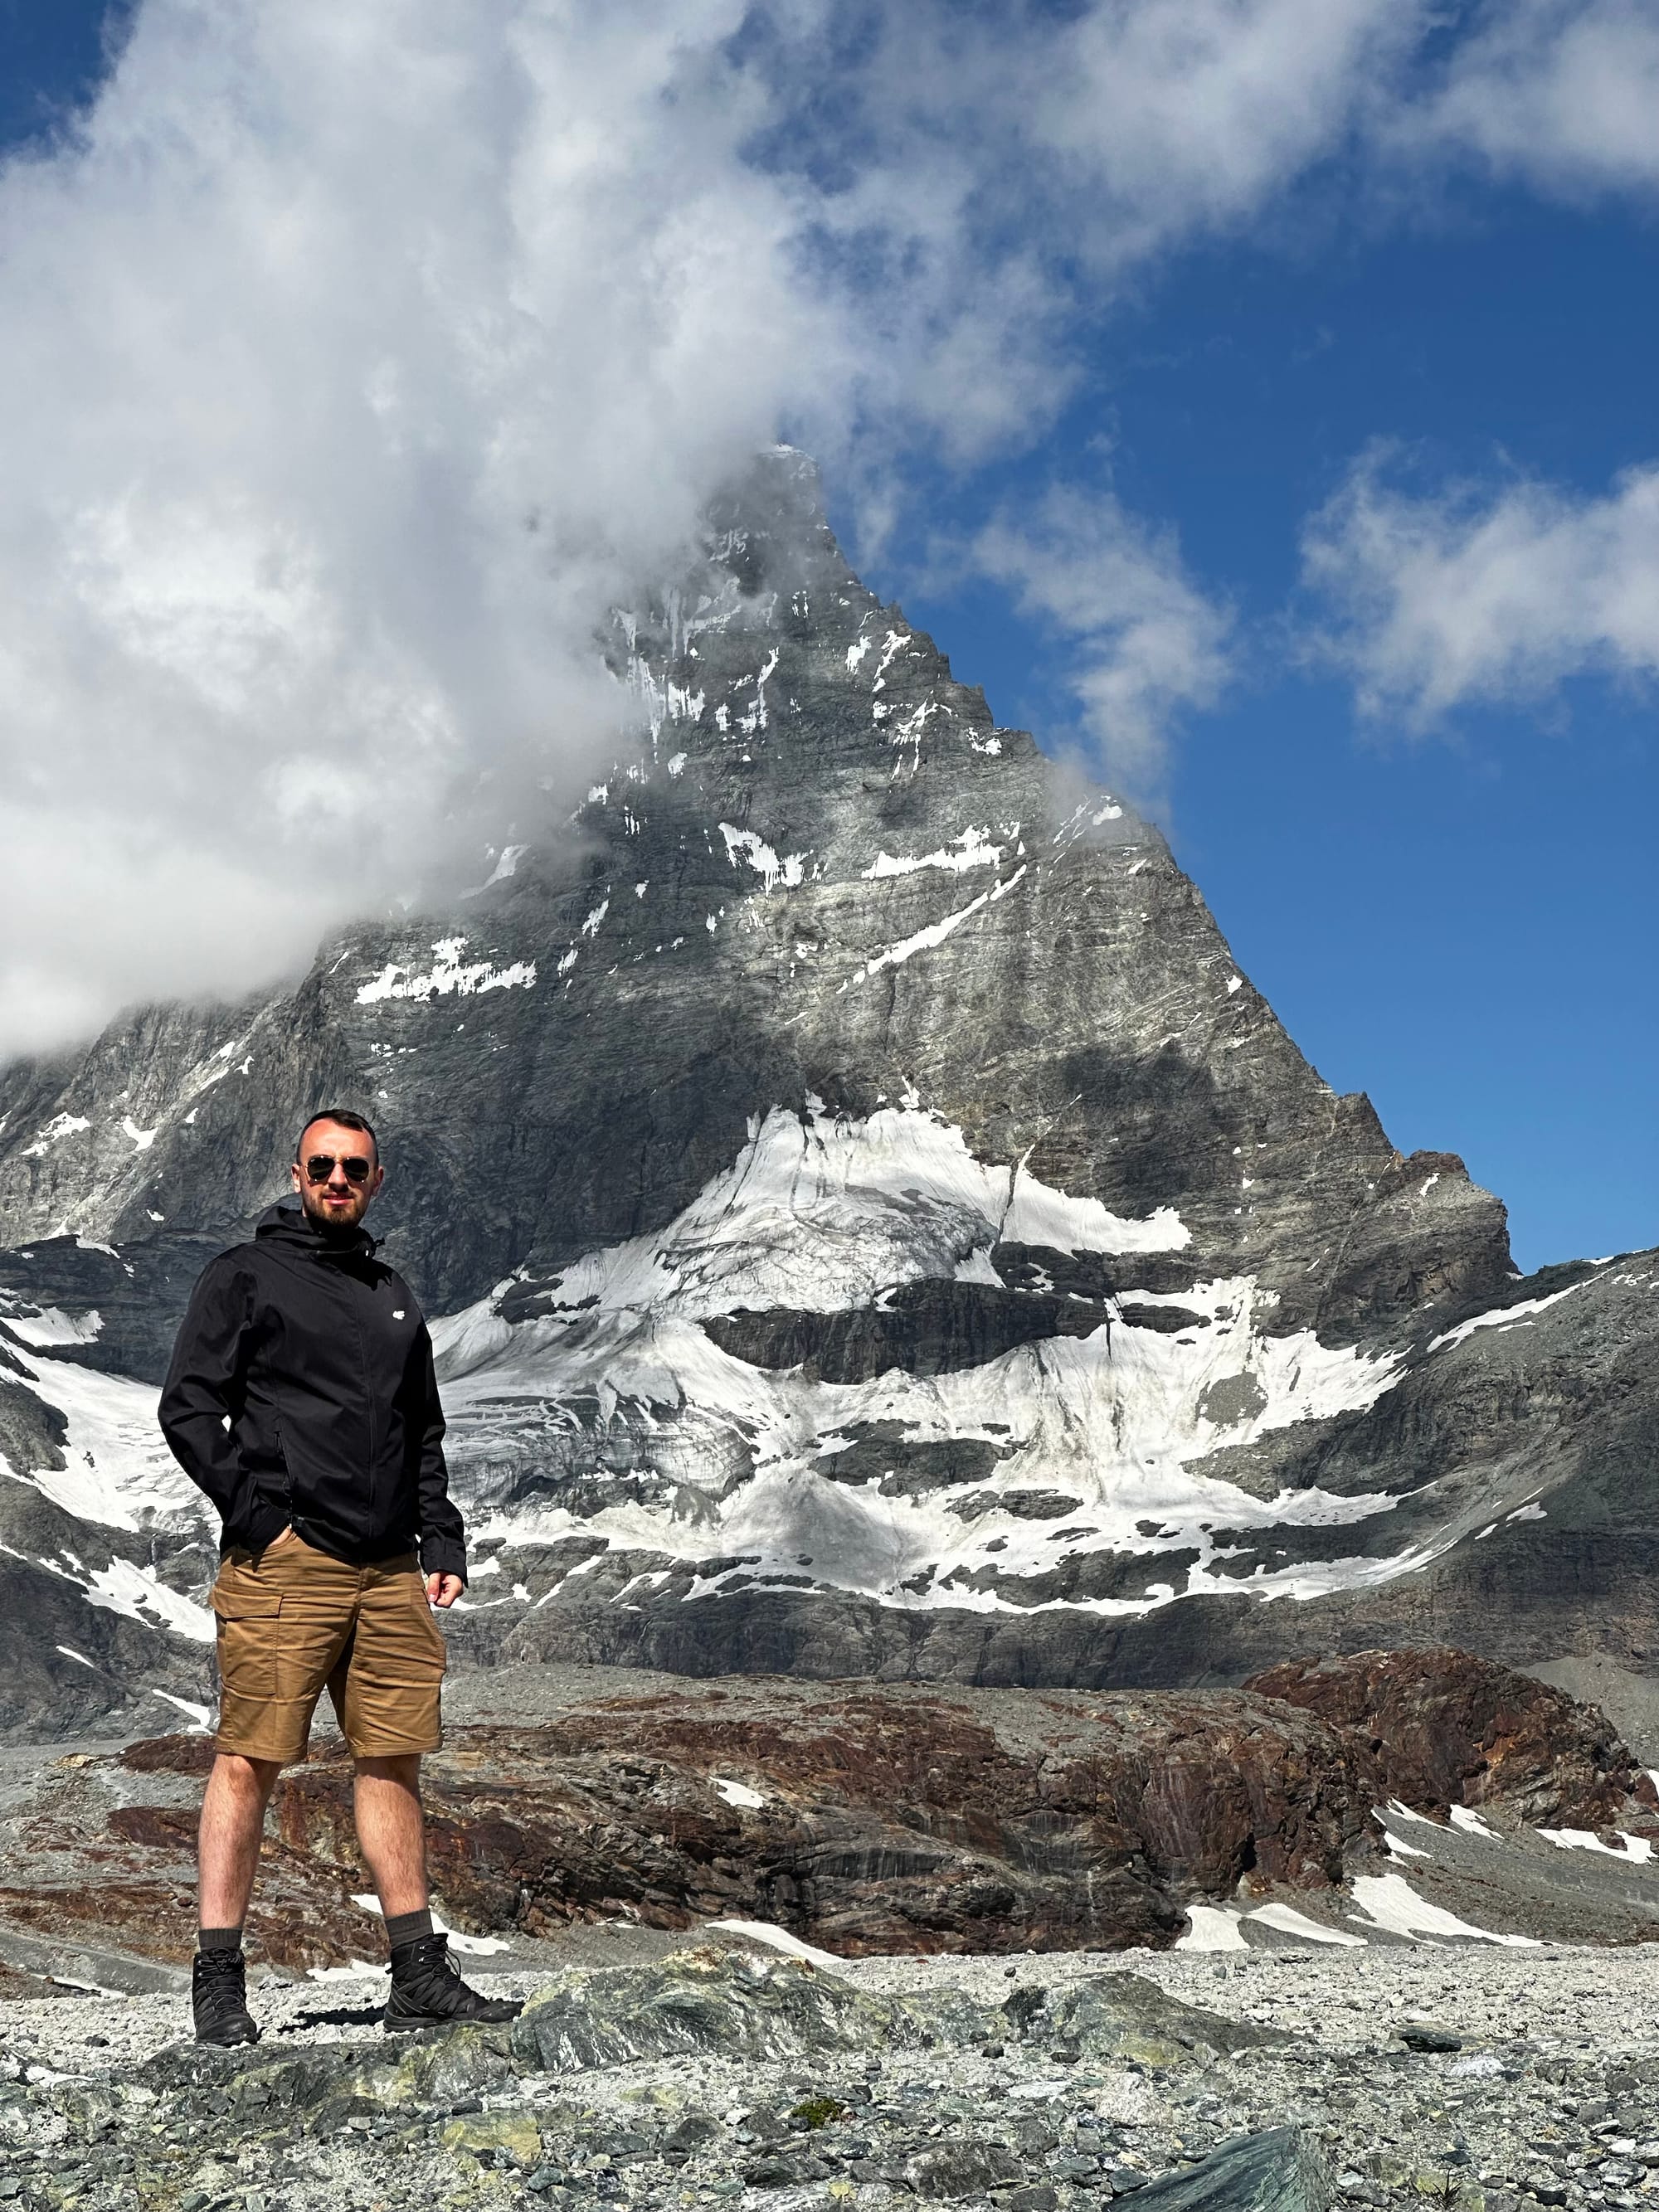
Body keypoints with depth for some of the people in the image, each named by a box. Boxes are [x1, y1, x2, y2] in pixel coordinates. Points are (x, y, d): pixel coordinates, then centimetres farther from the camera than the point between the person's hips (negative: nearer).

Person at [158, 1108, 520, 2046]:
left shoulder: (395, 1298, 20)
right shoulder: (247, 1276, 2)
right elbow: (188, 1409, -4)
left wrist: (444, 1546, 13)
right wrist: (258, 1514, -12)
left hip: (390, 1572, 6)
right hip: (282, 1566, -5)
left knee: (394, 1761, 7)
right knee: (251, 1762, -4)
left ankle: (421, 1974, 13)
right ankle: (219, 1981, 4)